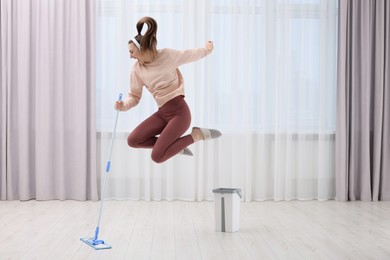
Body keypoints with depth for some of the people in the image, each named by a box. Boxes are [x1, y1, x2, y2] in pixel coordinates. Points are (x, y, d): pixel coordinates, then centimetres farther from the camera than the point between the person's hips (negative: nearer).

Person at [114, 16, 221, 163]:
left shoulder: (167, 55, -9)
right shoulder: (137, 69, 4)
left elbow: (191, 55, 7)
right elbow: (134, 96, 9)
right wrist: (124, 105, -13)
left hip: (179, 112, -6)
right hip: (163, 113, 6)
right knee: (132, 141, -8)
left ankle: (196, 135, 1)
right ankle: (176, 145, 7)